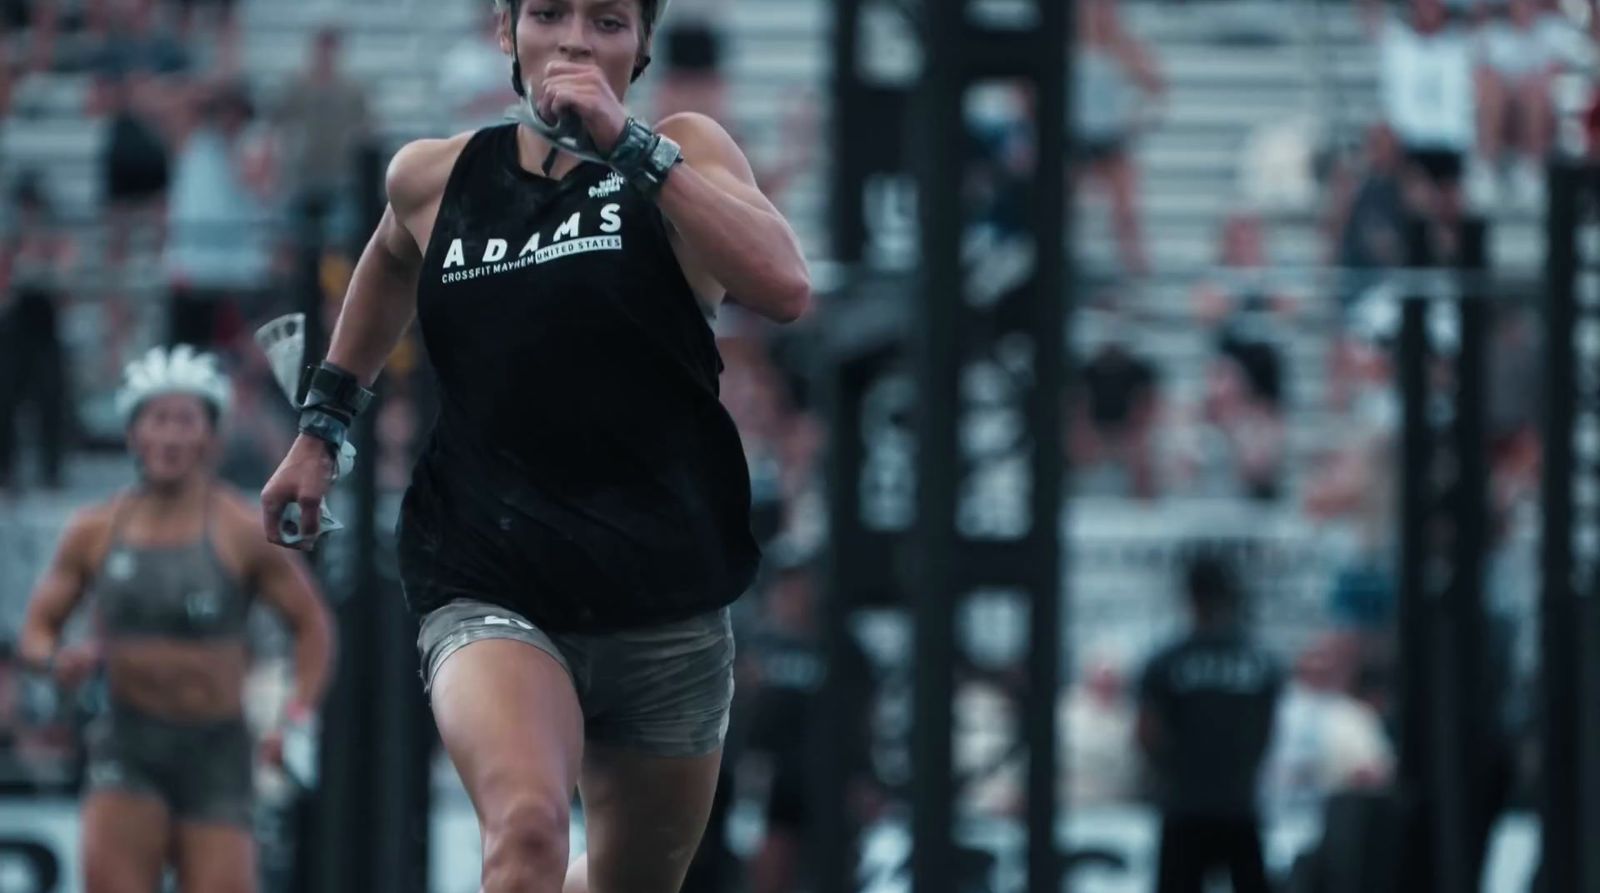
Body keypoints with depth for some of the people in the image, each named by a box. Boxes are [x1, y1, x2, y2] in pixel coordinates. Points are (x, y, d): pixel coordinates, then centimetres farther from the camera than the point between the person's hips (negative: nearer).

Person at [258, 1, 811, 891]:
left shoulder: (681, 152, -4)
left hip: (665, 607, 1)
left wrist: (628, 146, -25)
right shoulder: (436, 178, 4)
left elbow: (785, 287, -23)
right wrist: (323, 425, 27)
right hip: (488, 589, -1)